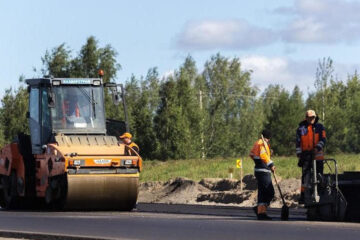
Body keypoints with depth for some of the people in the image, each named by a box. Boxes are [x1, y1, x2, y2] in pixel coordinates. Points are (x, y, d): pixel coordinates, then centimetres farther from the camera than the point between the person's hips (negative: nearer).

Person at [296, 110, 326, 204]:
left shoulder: (319, 127, 6)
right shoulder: (301, 128, 7)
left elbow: (323, 139, -1)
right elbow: (298, 143, 9)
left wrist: (317, 148, -18)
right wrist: (299, 155, 2)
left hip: (317, 154, 0)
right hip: (306, 154, 0)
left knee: (318, 174, 2)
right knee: (305, 174, -5)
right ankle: (304, 195, -3)